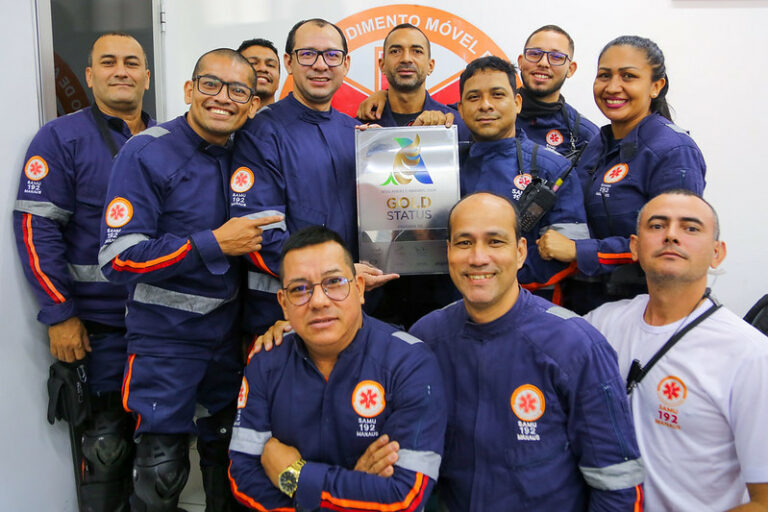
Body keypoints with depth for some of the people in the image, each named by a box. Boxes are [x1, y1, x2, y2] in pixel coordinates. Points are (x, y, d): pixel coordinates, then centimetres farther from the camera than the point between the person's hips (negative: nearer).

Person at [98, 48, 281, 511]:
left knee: (227, 454, 19)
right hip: (166, 338, -5)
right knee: (161, 472, 5)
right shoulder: (146, 154, -14)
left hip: (229, 332, 5)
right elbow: (117, 259, -19)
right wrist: (213, 244, -22)